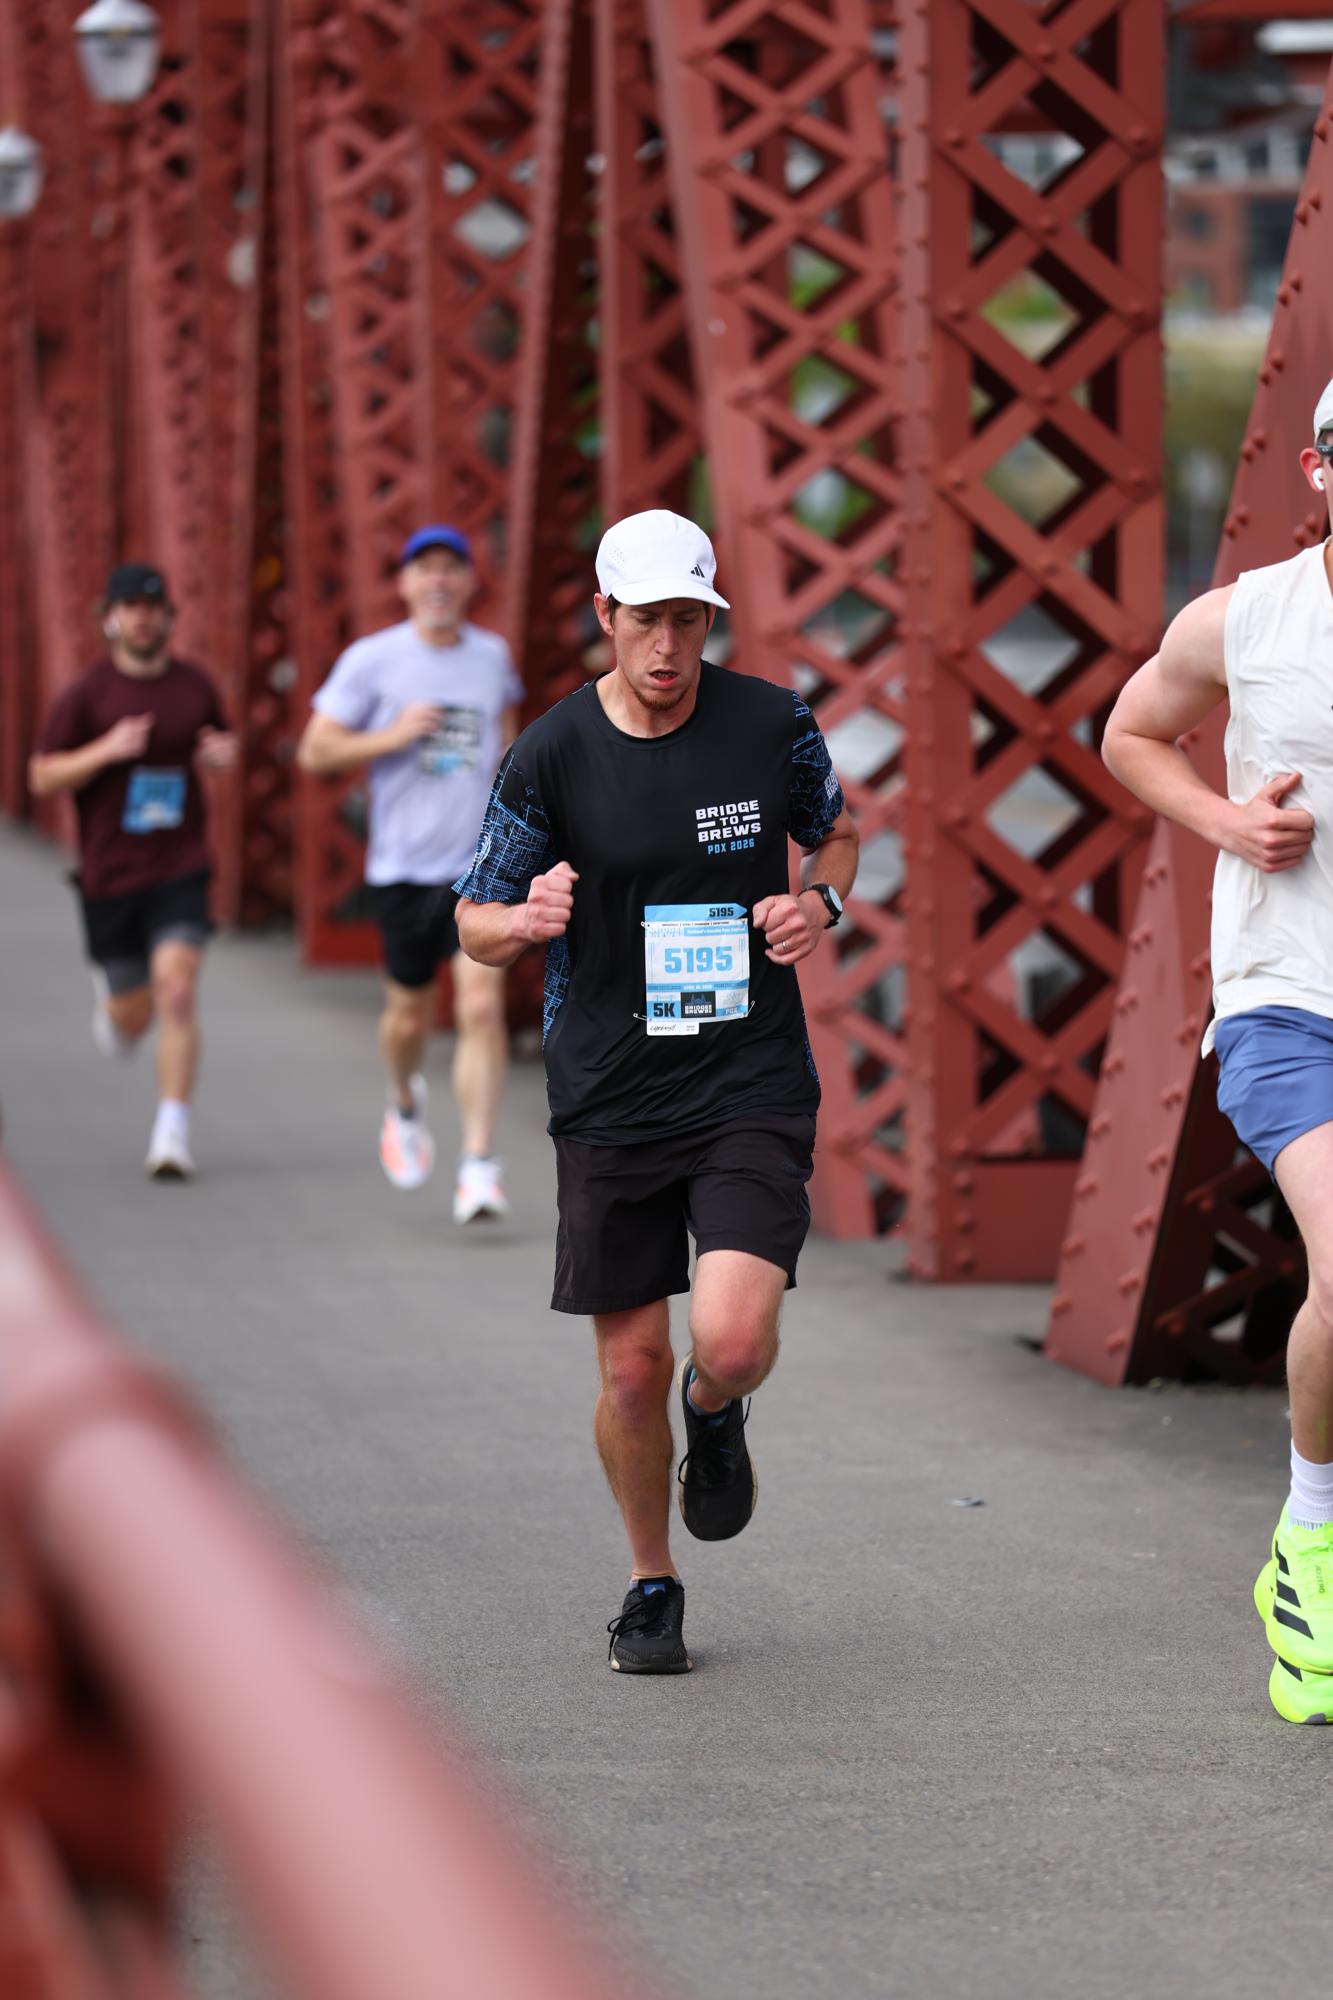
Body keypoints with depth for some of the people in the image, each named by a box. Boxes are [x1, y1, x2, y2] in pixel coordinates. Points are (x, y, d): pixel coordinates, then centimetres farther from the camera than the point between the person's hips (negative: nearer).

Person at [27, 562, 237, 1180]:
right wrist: (105, 751, -19)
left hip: (180, 868, 1)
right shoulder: (86, 693, -4)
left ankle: (173, 1131, -14)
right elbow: (42, 779, -3)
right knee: (132, 1018, 9)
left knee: (176, 990, -17)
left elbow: (218, 744, 23)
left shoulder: (194, 685, 5)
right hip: (110, 872, -1)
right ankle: (110, 992, 48)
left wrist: (221, 755, -2)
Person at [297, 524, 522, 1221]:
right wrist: (392, 737, -14)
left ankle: (479, 1166, -14)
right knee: (410, 1014, 10)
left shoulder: (492, 656, 7)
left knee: (482, 1005, -14)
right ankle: (405, 1102, 44)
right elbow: (315, 752, 0)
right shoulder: (370, 660, -2)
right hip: (404, 866, -1)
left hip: (483, 862, 1)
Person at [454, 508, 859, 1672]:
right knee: (632, 1372, 3)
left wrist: (821, 903, -3)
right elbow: (476, 925, 5)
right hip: (610, 1099, 1)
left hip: (754, 1093, -1)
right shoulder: (551, 757, -4)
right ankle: (653, 1585, 27)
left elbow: (836, 829, 19)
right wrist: (528, 919, -19)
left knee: (734, 1339, -18)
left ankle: (716, 1416, 20)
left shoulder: (772, 725, -2)